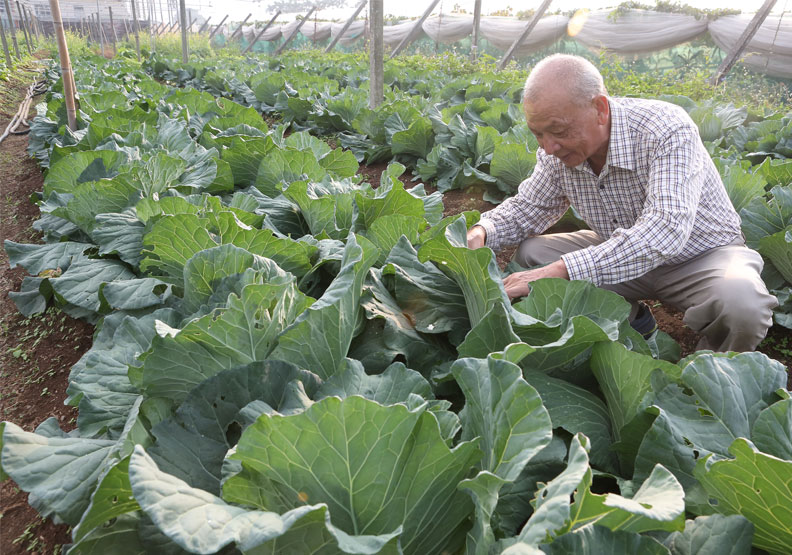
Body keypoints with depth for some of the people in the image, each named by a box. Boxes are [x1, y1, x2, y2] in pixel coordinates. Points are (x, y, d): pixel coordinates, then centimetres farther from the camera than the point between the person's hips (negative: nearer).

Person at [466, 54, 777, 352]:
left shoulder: (667, 130, -30)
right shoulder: (557, 149, -12)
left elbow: (665, 232, -42)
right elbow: (528, 207, 1)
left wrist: (562, 271, -50)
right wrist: (482, 232, -22)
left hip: (700, 254, -4)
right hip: (620, 253, 5)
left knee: (743, 304, -36)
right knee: (530, 252, -12)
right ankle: (629, 318, 1)